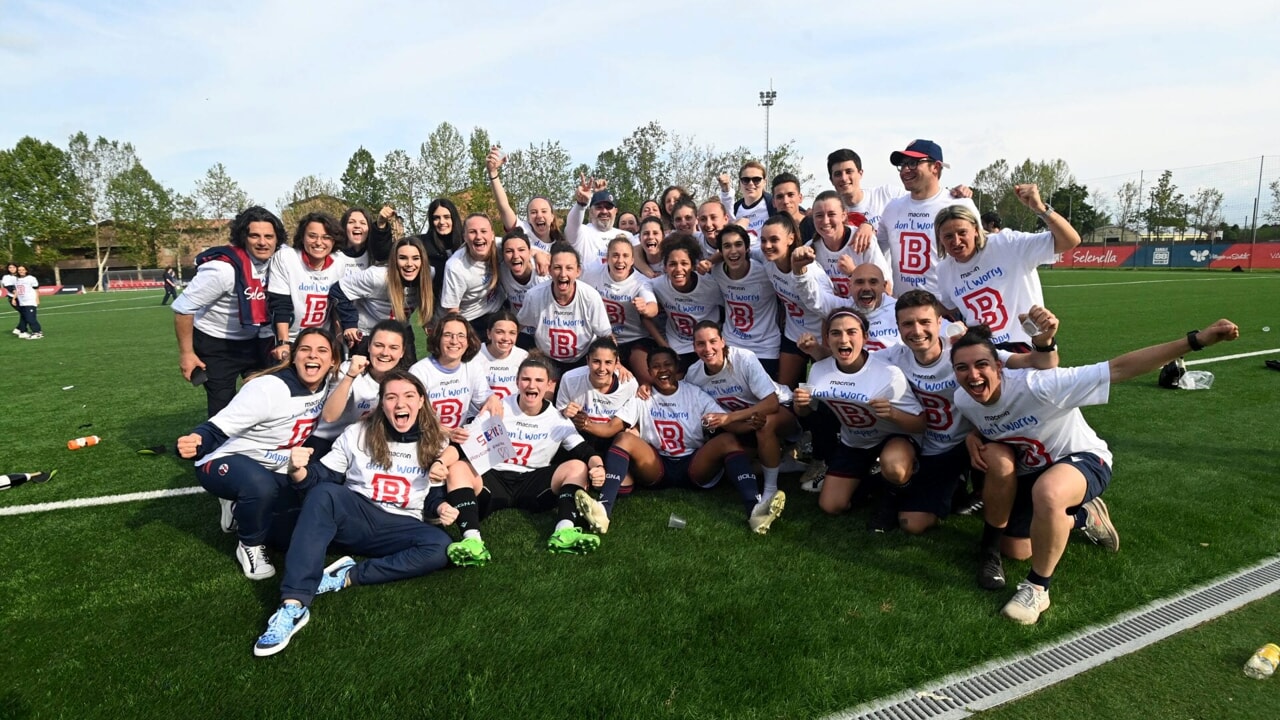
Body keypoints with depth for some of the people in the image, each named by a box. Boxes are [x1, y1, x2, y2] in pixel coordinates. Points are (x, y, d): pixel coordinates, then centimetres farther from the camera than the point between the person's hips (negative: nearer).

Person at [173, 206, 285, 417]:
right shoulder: (224, 267, -28)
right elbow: (183, 307, -21)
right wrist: (186, 353, -16)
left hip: (256, 340, 6)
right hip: (215, 344, -6)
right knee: (223, 407, 1)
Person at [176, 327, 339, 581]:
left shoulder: (325, 388, -10)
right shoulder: (269, 388, -28)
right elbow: (218, 427, -32)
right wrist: (197, 442, -51)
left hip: (270, 471, 7)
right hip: (226, 461, -6)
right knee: (260, 485, -39)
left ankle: (242, 510, 18)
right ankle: (250, 546, -10)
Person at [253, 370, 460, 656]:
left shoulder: (435, 444, 4)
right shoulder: (357, 434, 3)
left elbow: (434, 498, 11)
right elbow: (318, 478, 0)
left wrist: (441, 508, -12)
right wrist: (298, 470, -23)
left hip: (400, 529, 1)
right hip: (355, 518, 0)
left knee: (441, 547, -30)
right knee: (324, 493, -33)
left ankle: (348, 576, -26)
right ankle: (294, 604, -40)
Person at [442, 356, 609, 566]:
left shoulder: (558, 420, 3)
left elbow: (585, 451, -5)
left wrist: (597, 466, -28)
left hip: (533, 483, 1)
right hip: (494, 479, -1)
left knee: (578, 467, -20)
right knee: (457, 468, -29)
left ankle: (564, 532, -41)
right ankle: (472, 540, -47)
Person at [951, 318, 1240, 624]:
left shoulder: (1034, 385, -35)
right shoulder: (963, 402, -17)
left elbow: (1118, 369, -38)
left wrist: (1197, 340, -44)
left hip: (1082, 460, -6)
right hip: (1029, 472, 6)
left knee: (1047, 493, -43)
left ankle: (1037, 588, -19)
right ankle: (1084, 516, 42)